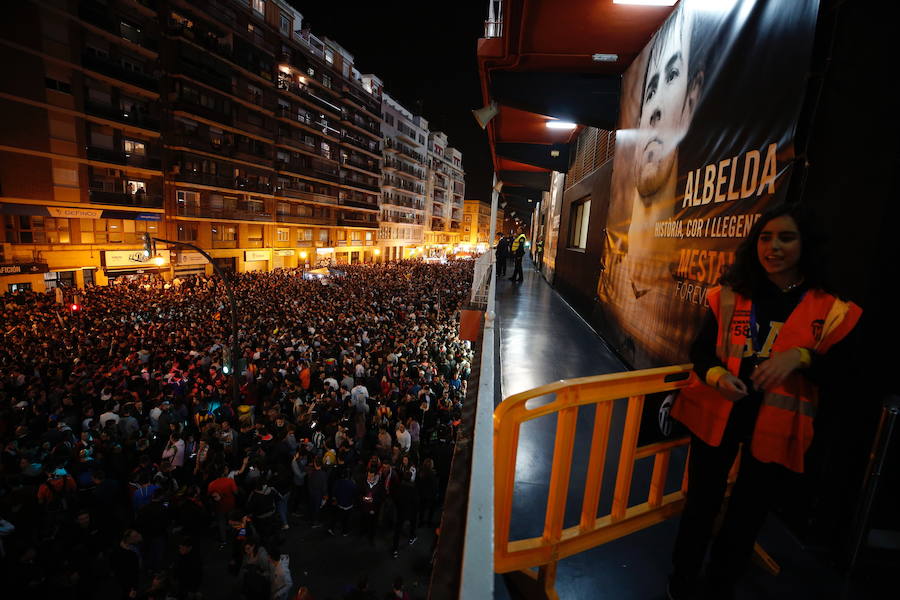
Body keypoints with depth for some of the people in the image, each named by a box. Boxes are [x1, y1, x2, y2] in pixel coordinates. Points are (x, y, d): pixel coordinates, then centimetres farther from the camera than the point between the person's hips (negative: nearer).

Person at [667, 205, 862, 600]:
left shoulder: (831, 308, -4)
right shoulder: (730, 295, -2)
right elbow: (701, 349, -2)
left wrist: (802, 357, -26)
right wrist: (715, 374, -22)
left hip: (776, 428, 0)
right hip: (717, 416, 0)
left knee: (746, 516, 18)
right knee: (700, 506, 15)